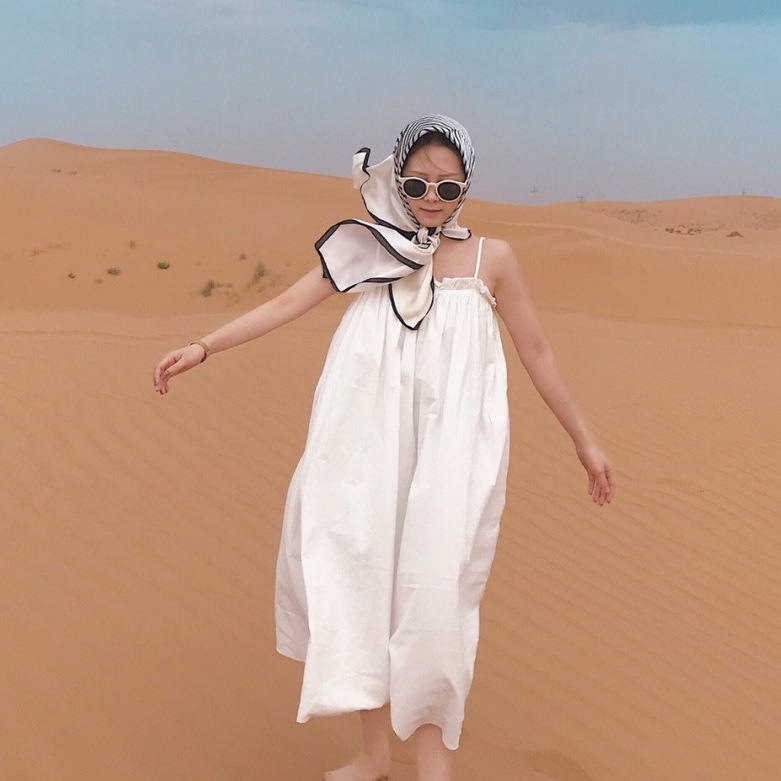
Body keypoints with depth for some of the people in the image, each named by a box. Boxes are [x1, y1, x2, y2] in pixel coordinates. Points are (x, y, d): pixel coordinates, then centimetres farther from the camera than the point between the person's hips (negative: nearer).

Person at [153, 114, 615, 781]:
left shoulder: (491, 258, 6)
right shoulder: (369, 248, 9)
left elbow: (537, 352, 11)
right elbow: (287, 304, 5)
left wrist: (584, 440, 13)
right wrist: (203, 347, -3)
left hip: (449, 451, -2)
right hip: (368, 445, 2)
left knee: (432, 593, -7)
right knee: (359, 584, 3)